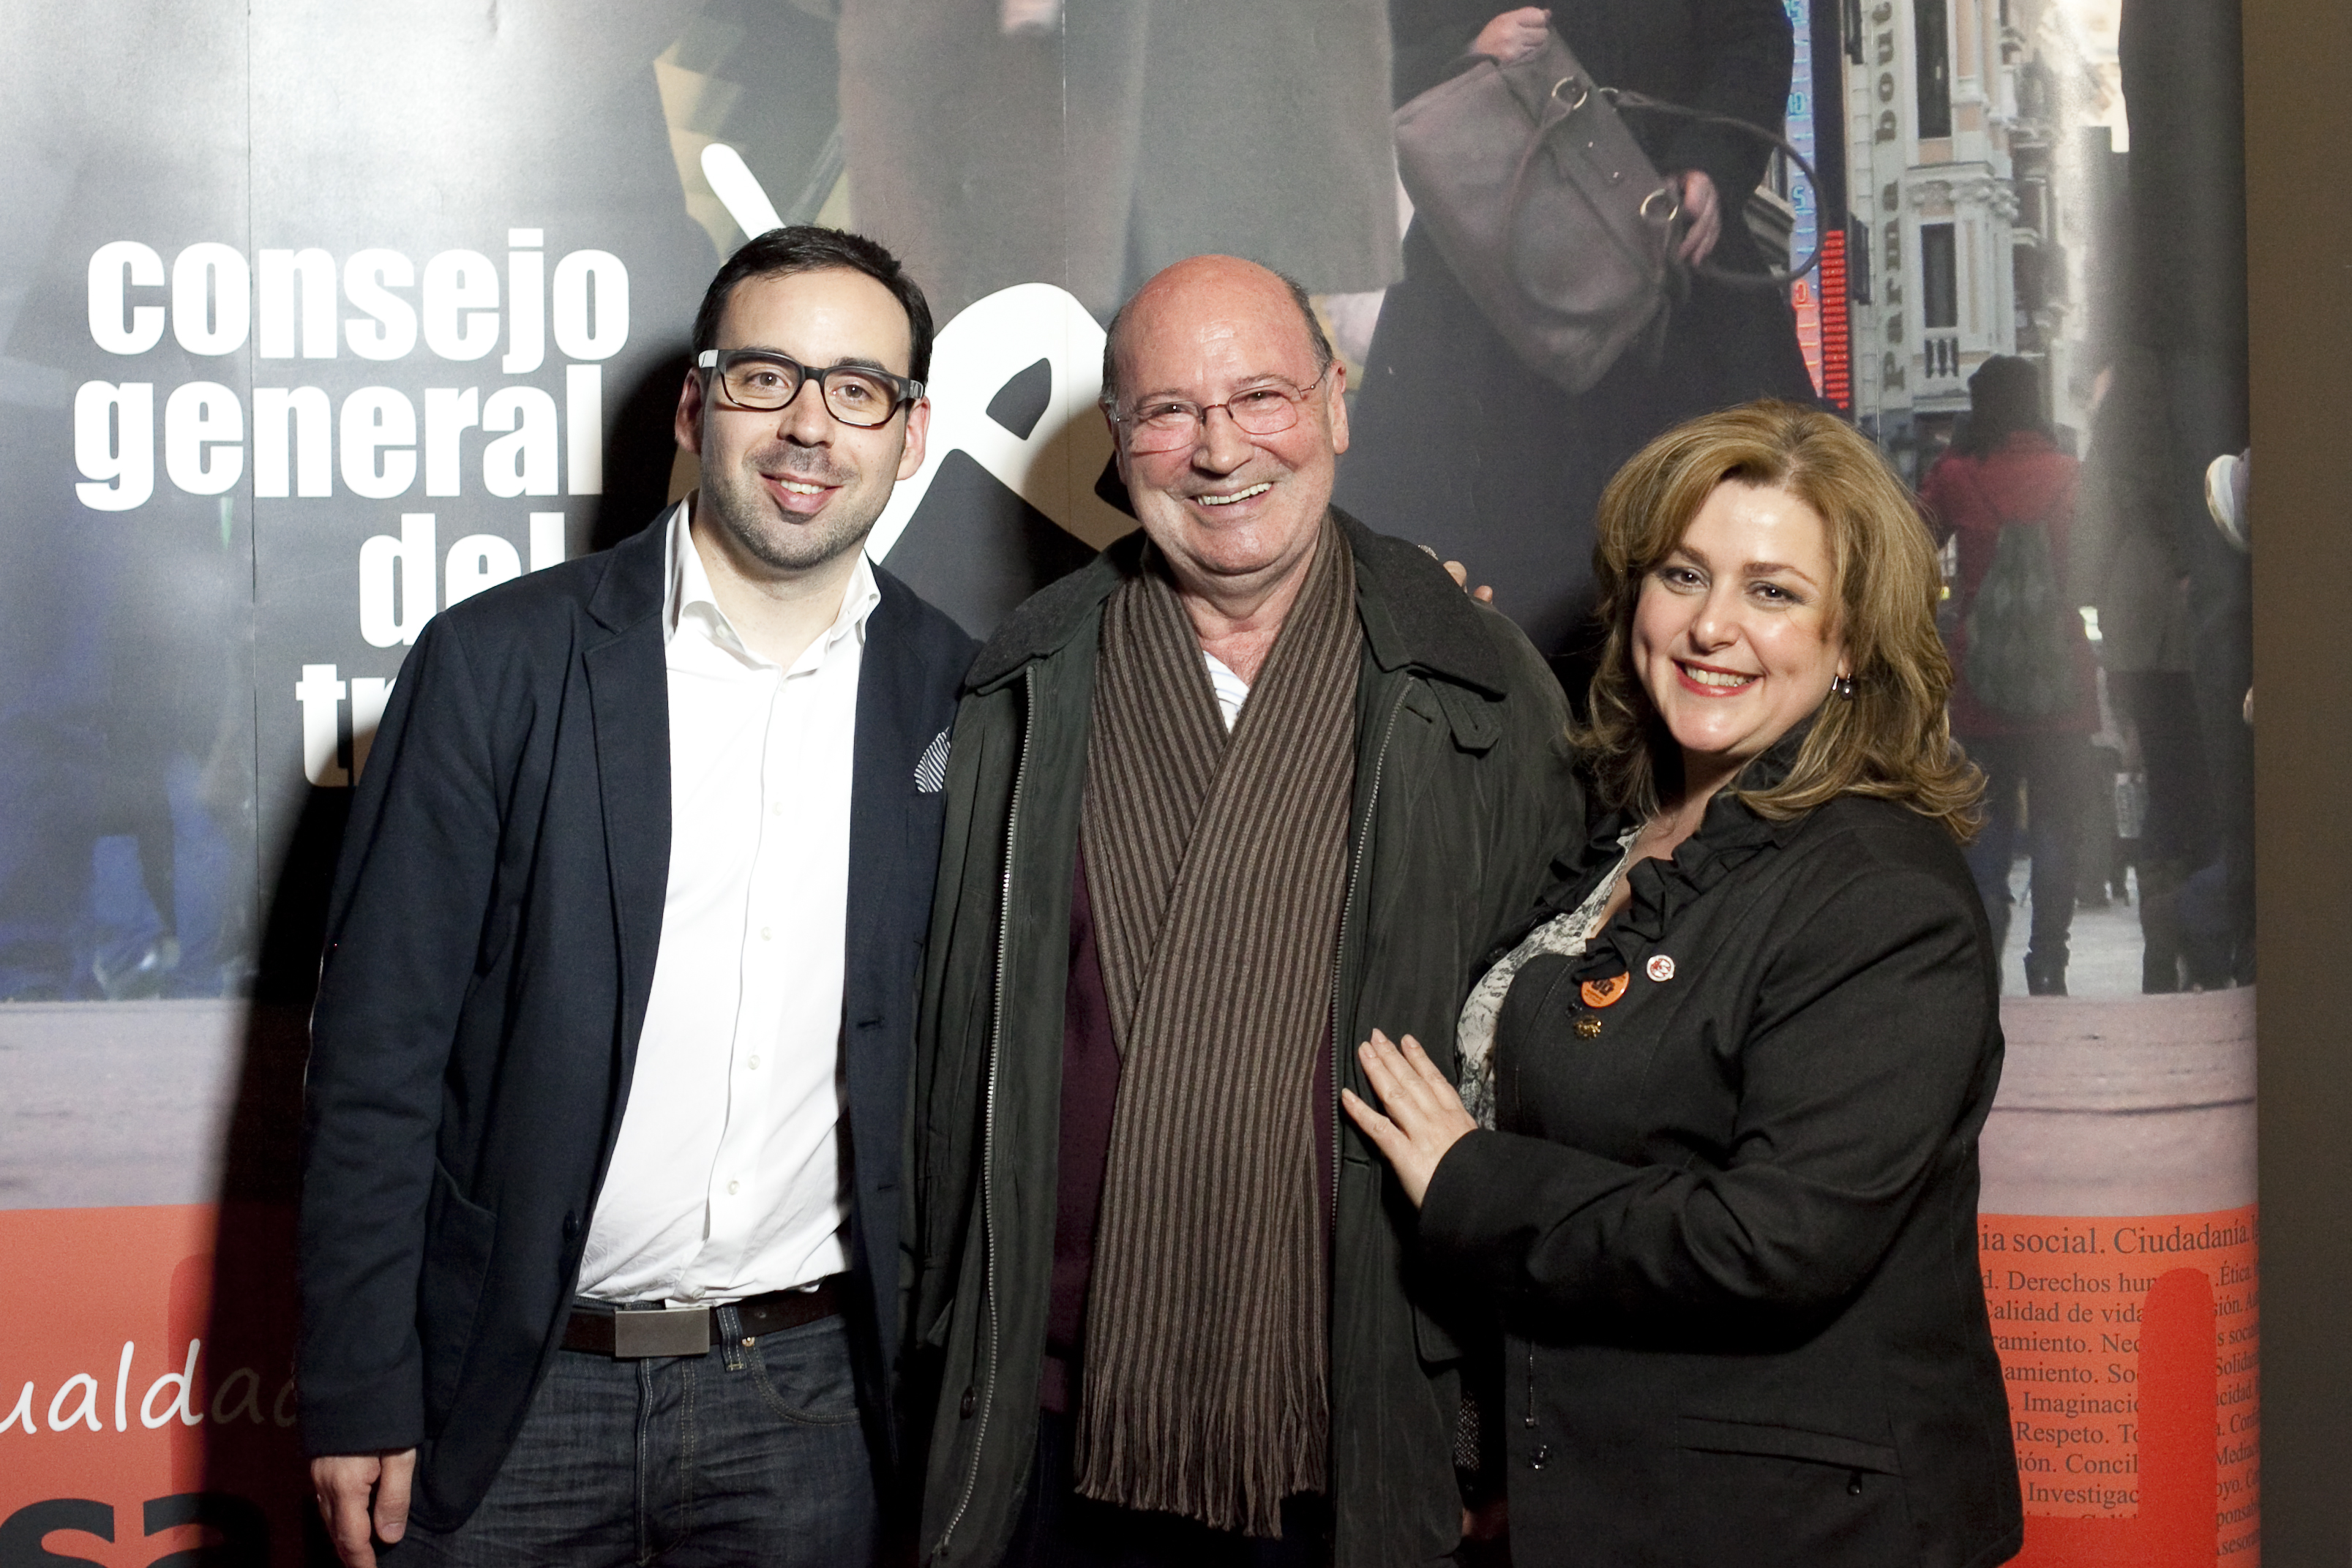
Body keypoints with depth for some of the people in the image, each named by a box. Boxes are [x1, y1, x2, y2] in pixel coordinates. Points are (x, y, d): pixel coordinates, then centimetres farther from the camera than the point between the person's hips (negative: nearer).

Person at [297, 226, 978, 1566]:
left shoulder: (956, 695, 1)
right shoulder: (496, 662, -6)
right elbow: (379, 1051, -5)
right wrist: (358, 1393, -7)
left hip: (808, 1391, 2)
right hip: (515, 1386, -1)